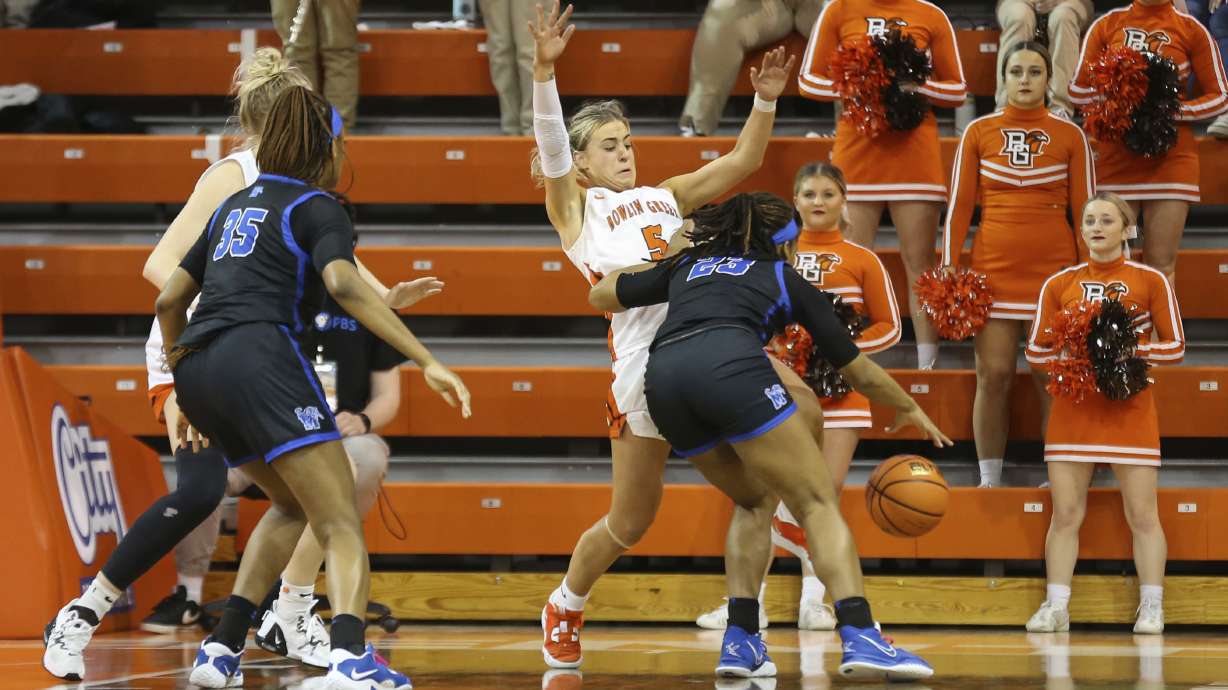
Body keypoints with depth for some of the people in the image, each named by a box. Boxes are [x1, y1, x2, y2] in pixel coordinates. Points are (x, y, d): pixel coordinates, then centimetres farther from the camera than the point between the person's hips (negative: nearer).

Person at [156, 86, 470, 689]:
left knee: (292, 506, 26)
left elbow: (169, 300, 27)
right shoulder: (315, 207, 5)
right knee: (341, 525, -10)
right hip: (259, 359, -7)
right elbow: (345, 286, -15)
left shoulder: (236, 204, 26)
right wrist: (427, 361, -18)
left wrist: (183, 390, 38)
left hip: (197, 368, 7)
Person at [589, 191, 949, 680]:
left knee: (756, 500, 25)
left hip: (662, 379, 5)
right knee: (817, 502, 1)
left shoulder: (687, 265, 34)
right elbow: (857, 369, 33)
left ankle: (740, 642, 12)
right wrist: (909, 408, 50)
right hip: (731, 368, -4)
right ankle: (860, 638, -17)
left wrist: (654, 265, 58)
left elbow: (600, 295, 41)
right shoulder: (785, 277, 27)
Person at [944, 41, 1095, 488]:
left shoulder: (1069, 135, 5)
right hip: (993, 267, 0)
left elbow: (1085, 208, 6)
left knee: (1053, 378, -2)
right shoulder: (978, 133, 6)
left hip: (1055, 266, 0)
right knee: (993, 375, -3)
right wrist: (949, 268, 1)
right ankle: (989, 480, 3)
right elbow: (959, 206, 7)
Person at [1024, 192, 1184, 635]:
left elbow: (1175, 348, 2)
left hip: (1130, 411, -2)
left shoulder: (1150, 281, 3)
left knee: (1142, 515, -2)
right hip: (1073, 411, 2)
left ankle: (1151, 610, 3)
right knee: (1065, 515, 0)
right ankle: (1055, 607, 3)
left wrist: (1130, 349, -13)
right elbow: (1036, 351, 10)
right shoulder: (1060, 284, 9)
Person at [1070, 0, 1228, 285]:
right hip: (1114, 158, 1)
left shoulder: (1190, 29, 3)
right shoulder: (1106, 25, 7)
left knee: (1162, 267, -2)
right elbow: (1078, 90, 8)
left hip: (1171, 159, -1)